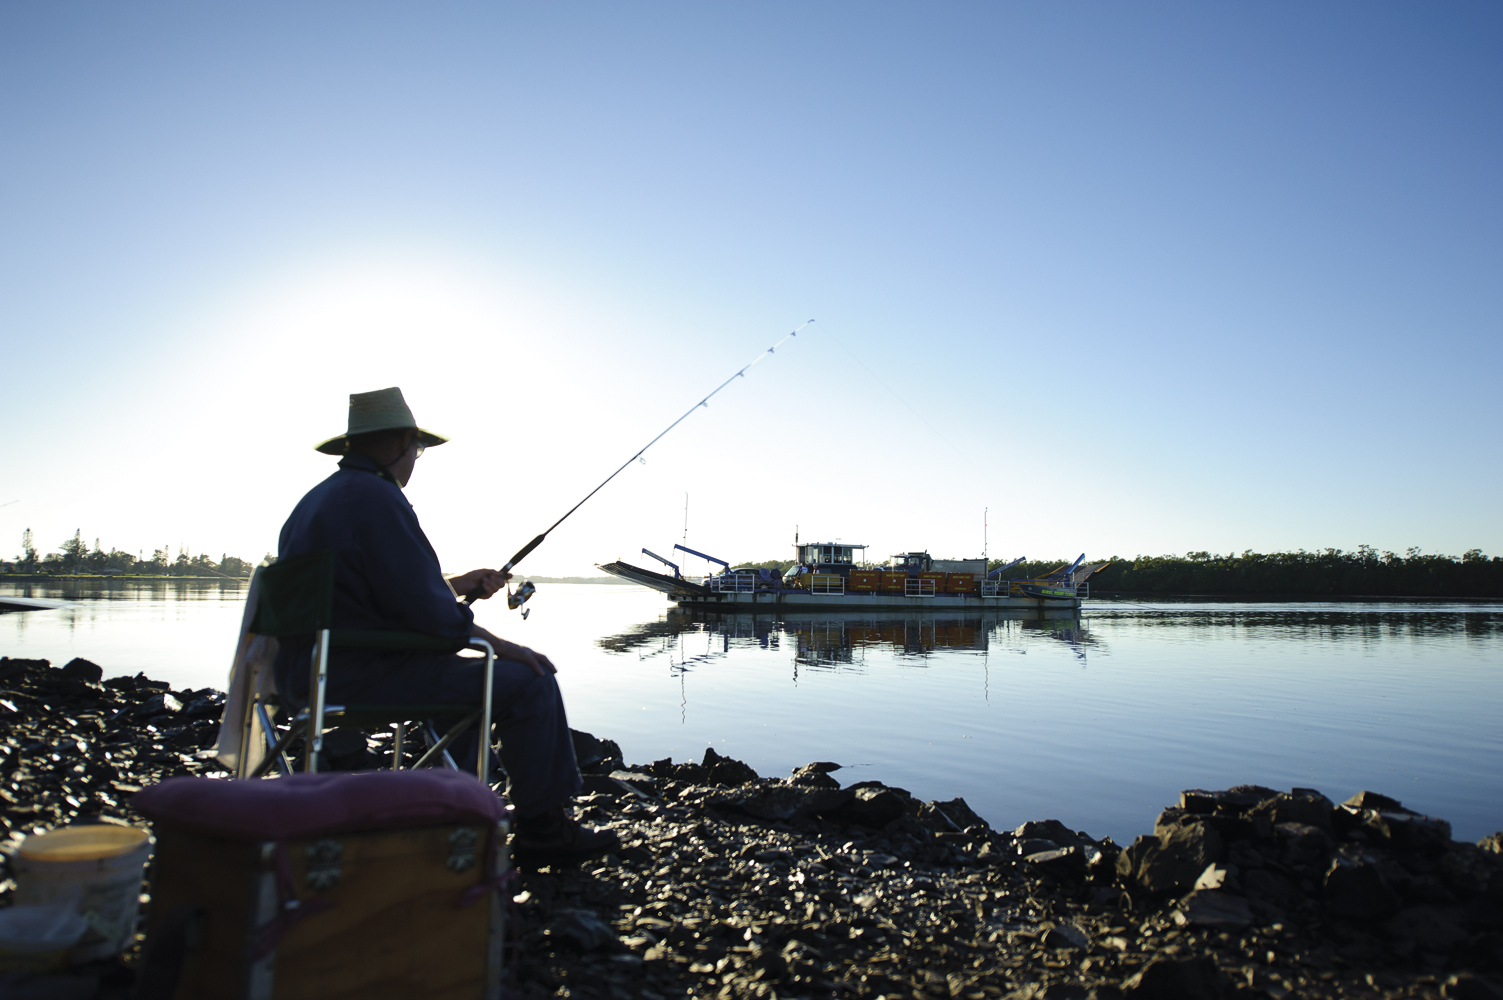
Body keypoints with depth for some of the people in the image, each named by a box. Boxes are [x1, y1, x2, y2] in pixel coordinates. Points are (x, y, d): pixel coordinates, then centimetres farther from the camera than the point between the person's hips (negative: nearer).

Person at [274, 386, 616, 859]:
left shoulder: (316, 499, 16)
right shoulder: (377, 497, -16)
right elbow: (427, 613, -21)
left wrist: (456, 585, 23)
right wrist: (500, 644, -7)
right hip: (360, 674, -11)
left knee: (463, 674, 30)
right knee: (528, 682, -7)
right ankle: (542, 827, 5)